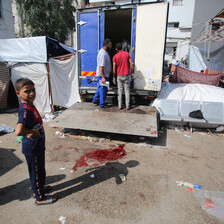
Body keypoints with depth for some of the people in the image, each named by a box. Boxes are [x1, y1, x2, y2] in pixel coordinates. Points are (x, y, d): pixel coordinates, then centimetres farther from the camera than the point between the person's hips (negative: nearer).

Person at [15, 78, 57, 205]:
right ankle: (40, 198, 32)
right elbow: (18, 131, -40)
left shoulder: (30, 105, 2)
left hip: (38, 146, 9)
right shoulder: (25, 110, -28)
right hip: (32, 148, -9)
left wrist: (31, 131, -5)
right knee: (36, 172, 11)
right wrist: (33, 131, -23)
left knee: (40, 170, 26)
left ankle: (39, 189, 49)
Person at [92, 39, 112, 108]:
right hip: (103, 74, -10)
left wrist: (109, 70, 28)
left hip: (105, 74, 10)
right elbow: (101, 66, -27)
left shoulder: (105, 52, 12)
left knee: (100, 87, 19)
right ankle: (102, 104, 11)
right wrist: (103, 77, -30)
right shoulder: (103, 53, -21)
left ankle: (95, 100, 32)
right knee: (103, 89, -1)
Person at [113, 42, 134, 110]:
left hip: (119, 76, -1)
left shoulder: (115, 56, -2)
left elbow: (114, 68, -4)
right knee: (127, 90, 5)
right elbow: (131, 64, -4)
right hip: (127, 75, 1)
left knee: (120, 90, 6)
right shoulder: (127, 54, 2)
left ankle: (120, 106, 7)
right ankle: (127, 105, 5)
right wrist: (132, 72, 7)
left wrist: (114, 77, 5)